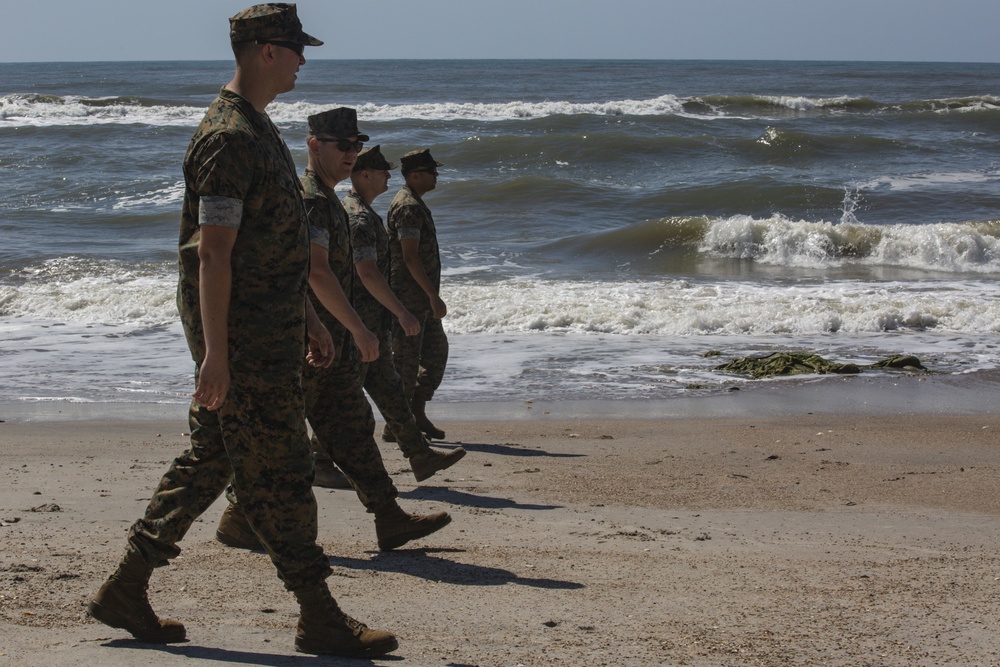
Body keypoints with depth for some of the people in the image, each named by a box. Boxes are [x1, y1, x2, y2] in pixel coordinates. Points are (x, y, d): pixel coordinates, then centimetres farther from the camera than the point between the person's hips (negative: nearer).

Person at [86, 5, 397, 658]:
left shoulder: (259, 129, 16)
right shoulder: (228, 138, -17)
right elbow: (211, 253, -21)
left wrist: (308, 316, 25)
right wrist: (214, 353, -23)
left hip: (270, 328, 10)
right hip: (242, 335, -10)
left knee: (210, 459, 14)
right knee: (278, 472, -3)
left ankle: (126, 592, 21)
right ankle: (320, 619, 4)